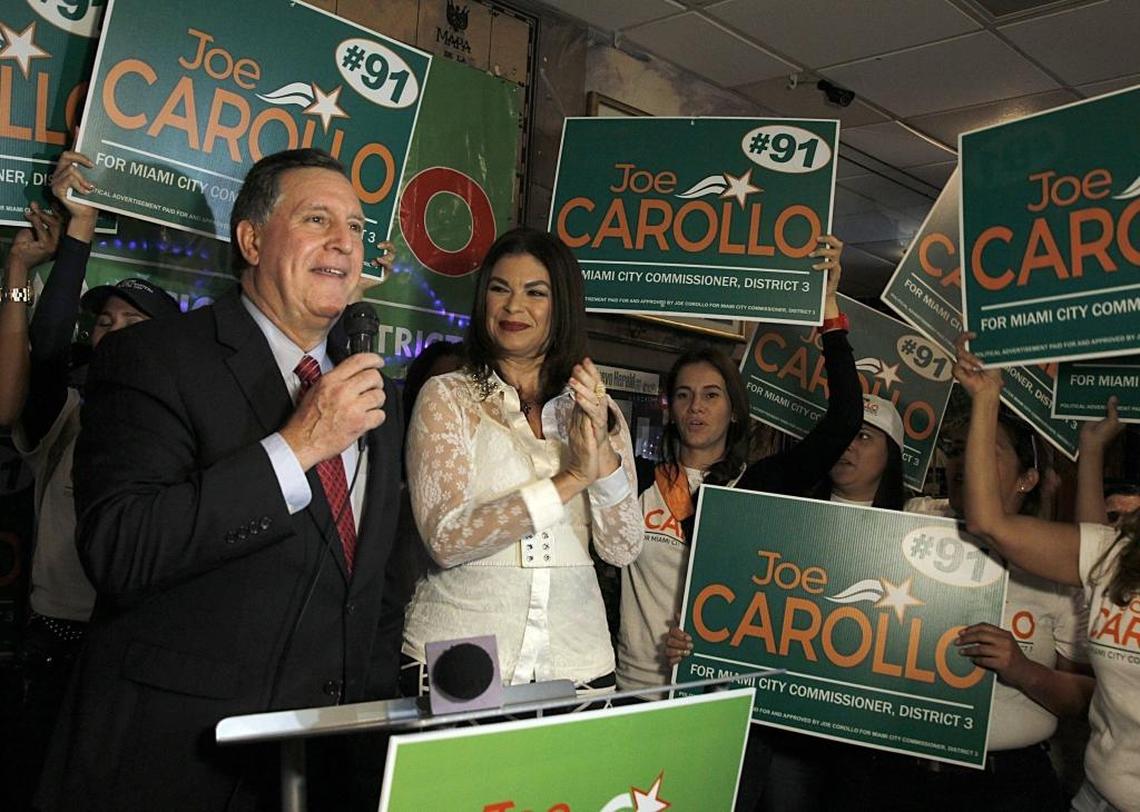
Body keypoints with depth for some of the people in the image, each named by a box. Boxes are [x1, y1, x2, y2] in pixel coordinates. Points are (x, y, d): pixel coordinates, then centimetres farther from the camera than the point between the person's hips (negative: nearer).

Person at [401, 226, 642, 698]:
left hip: (577, 661, 3)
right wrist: (570, 480, -19)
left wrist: (602, 454, -17)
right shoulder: (447, 397, -3)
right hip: (456, 658, -2)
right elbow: (445, 541, -14)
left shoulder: (600, 411, 6)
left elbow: (622, 551, 0)